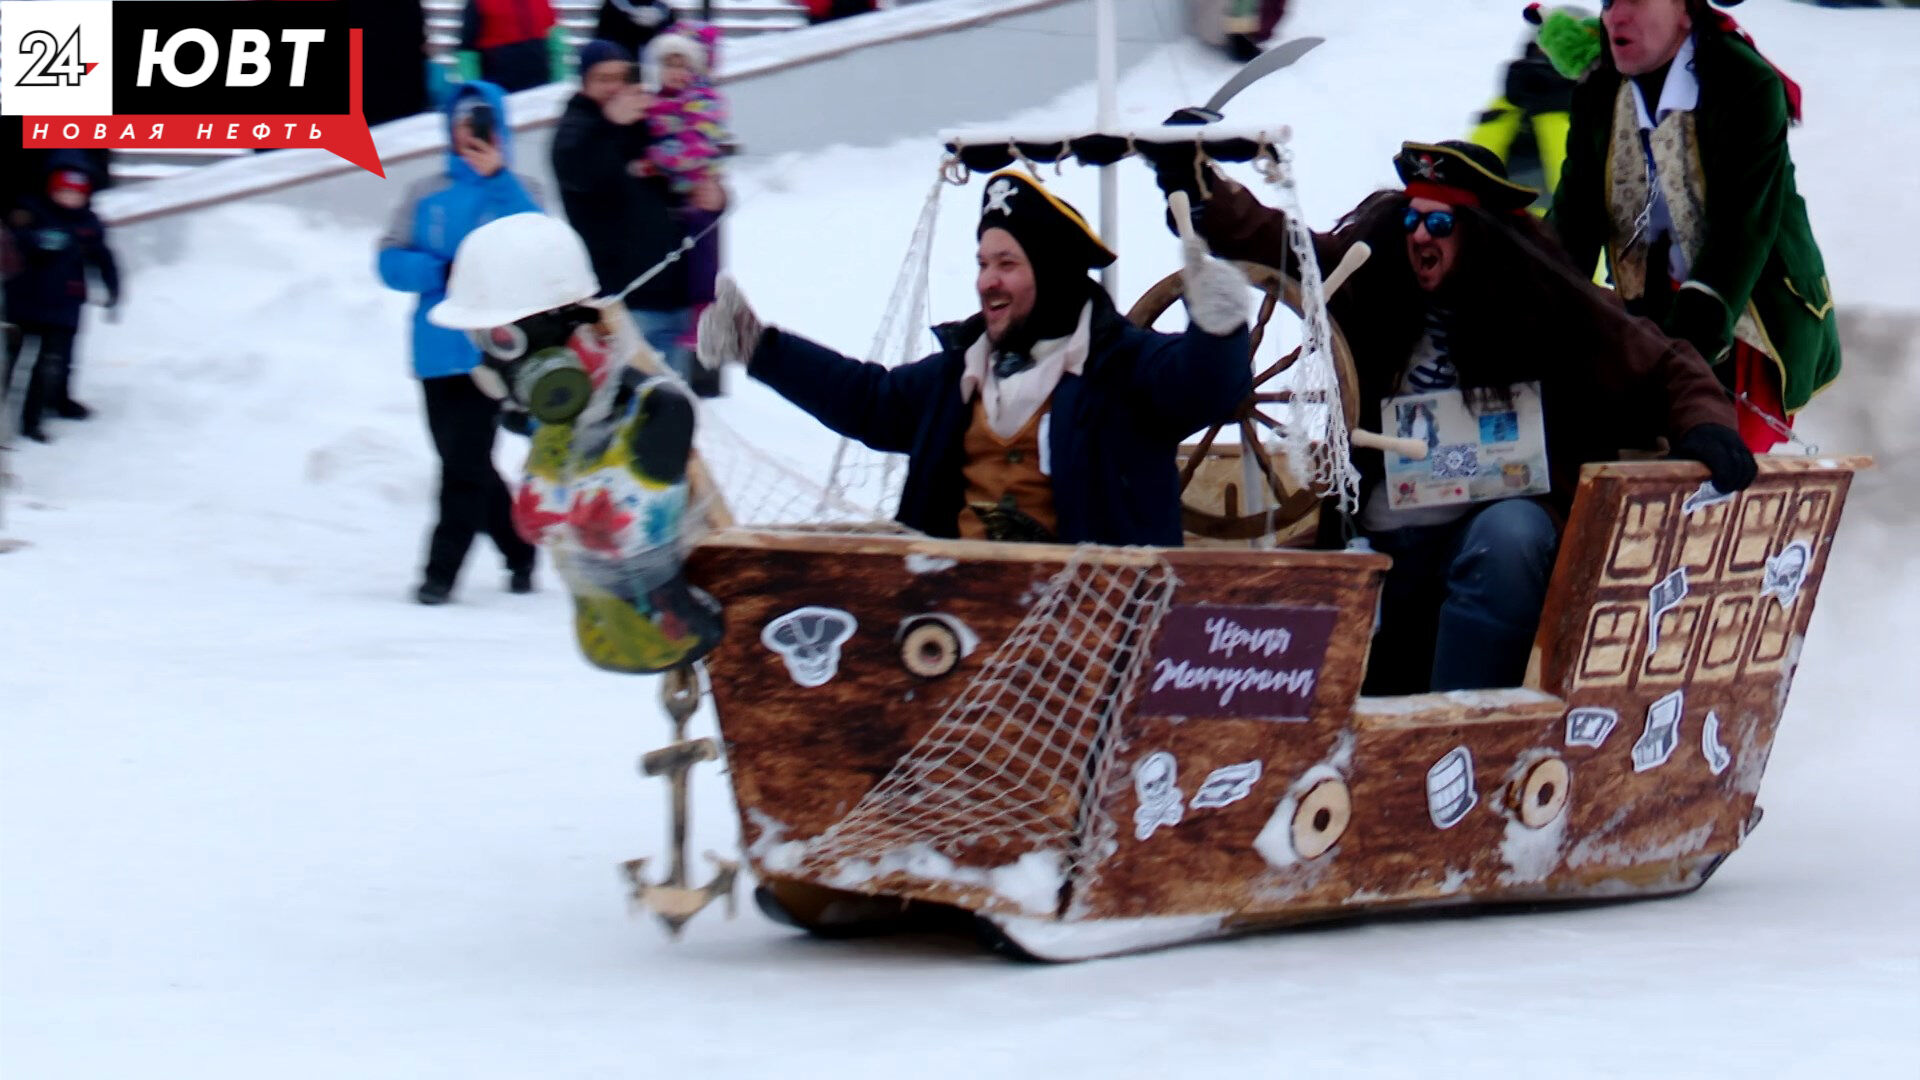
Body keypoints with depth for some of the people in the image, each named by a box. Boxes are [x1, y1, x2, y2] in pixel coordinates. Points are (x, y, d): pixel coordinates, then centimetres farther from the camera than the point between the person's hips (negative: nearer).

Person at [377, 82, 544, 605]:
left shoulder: (515, 191, 5)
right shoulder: (427, 195, 10)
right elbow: (392, 262, 4)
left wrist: (497, 177, -19)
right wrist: (444, 273, -13)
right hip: (438, 352, 4)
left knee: (466, 461, -12)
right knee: (464, 462, 10)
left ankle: (442, 570, -10)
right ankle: (521, 550, 27)